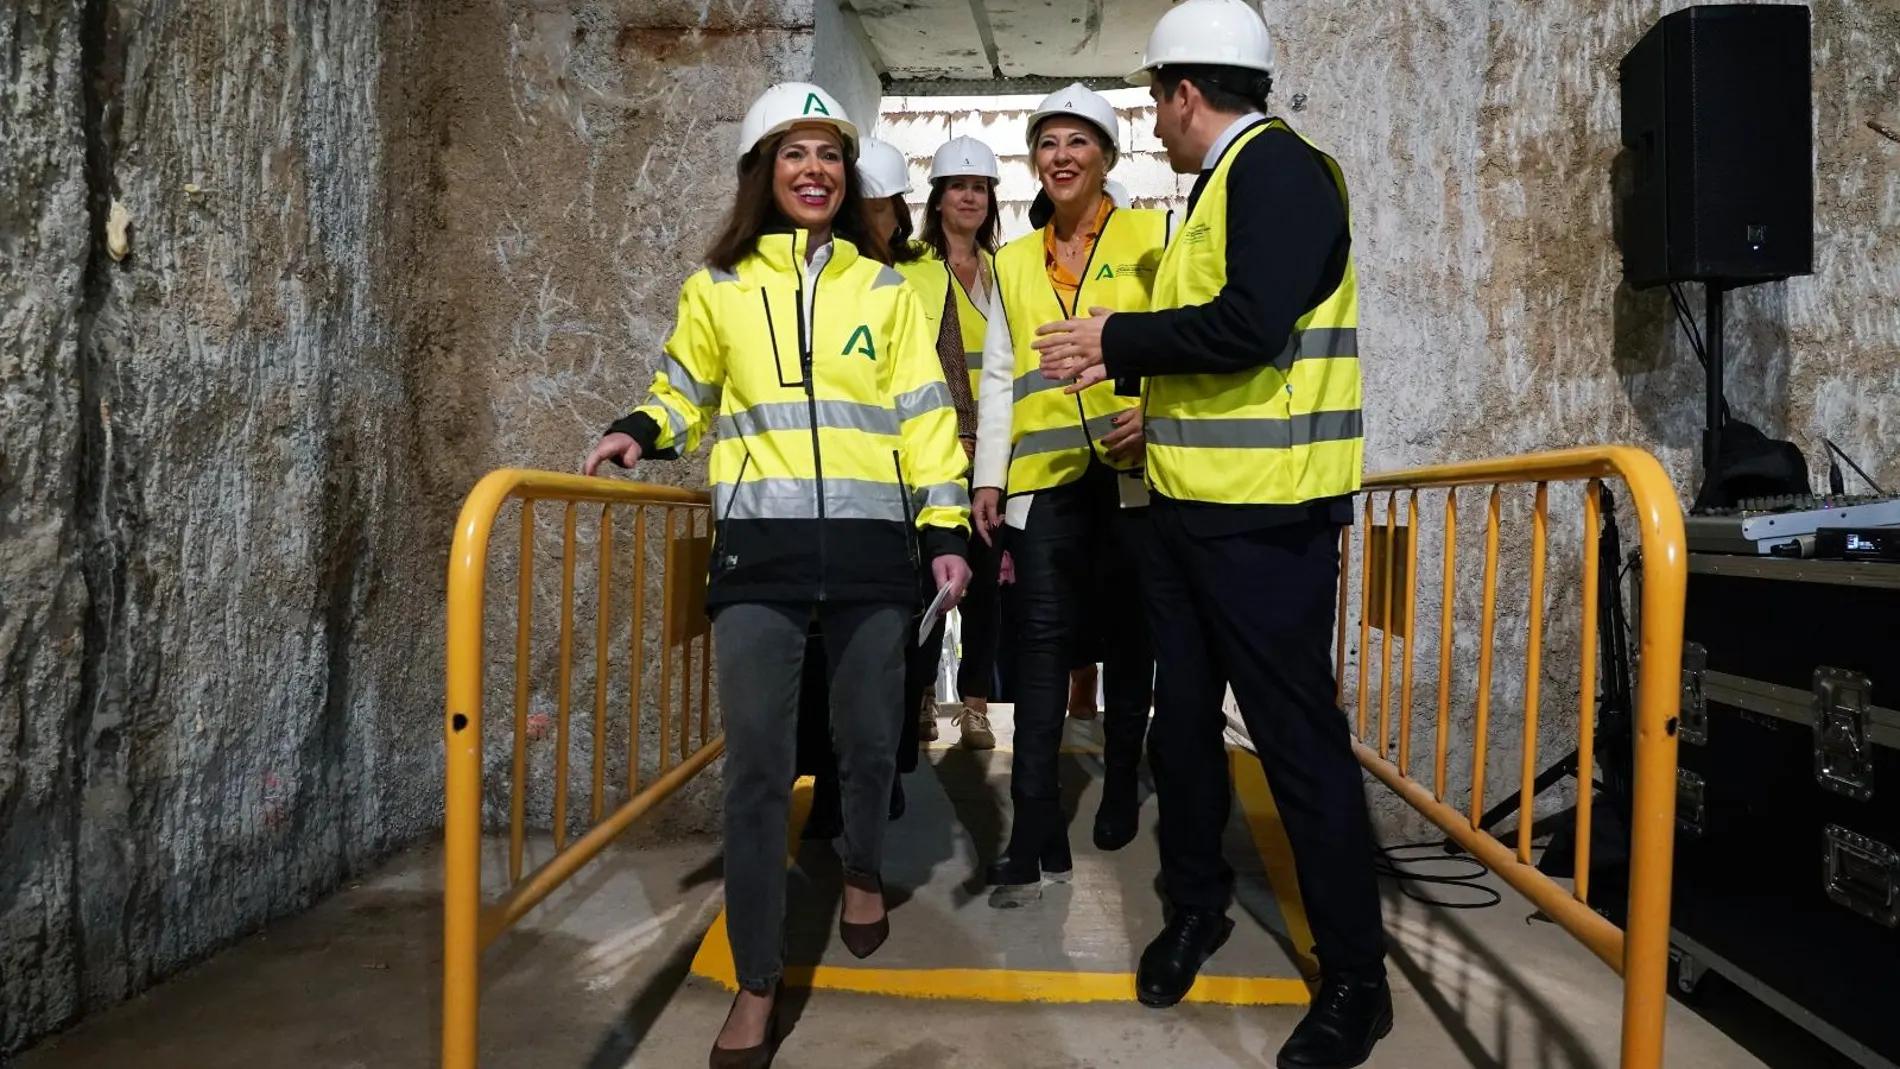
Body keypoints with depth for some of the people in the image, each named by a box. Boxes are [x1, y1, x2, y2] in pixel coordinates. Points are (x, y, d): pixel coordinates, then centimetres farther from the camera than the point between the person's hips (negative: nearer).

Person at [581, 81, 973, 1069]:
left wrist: (944, 527, 0)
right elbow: (685, 392, 19)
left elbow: (921, 415, 7)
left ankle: (863, 871, 43)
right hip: (759, 546, -1)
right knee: (756, 762, -4)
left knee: (867, 740, 11)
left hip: (870, 543, 1)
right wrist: (640, 432, -3)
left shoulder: (884, 290, 10)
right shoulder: (717, 289, 9)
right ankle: (756, 985, 8)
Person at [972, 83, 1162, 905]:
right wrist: (987, 476, 5)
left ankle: (1121, 793, 27)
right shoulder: (1014, 261, 16)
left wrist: (1159, 413, -18)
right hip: (1044, 475, 2)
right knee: (1043, 639, -6)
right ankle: (1035, 835, -4)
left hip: (1135, 470, -2)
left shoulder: (1153, 235, 6)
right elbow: (997, 377, 13)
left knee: (1129, 636, 10)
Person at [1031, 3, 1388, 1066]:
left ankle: (1356, 979, 14)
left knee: (1299, 739, -2)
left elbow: (1251, 325, -23)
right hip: (1193, 504, 9)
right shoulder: (1224, 182, 17)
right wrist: (1152, 412, 21)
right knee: (1183, 717, 16)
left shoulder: (1277, 165, -11)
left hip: (1265, 519, -9)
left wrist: (1117, 341, -12)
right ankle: (1197, 903, 35)